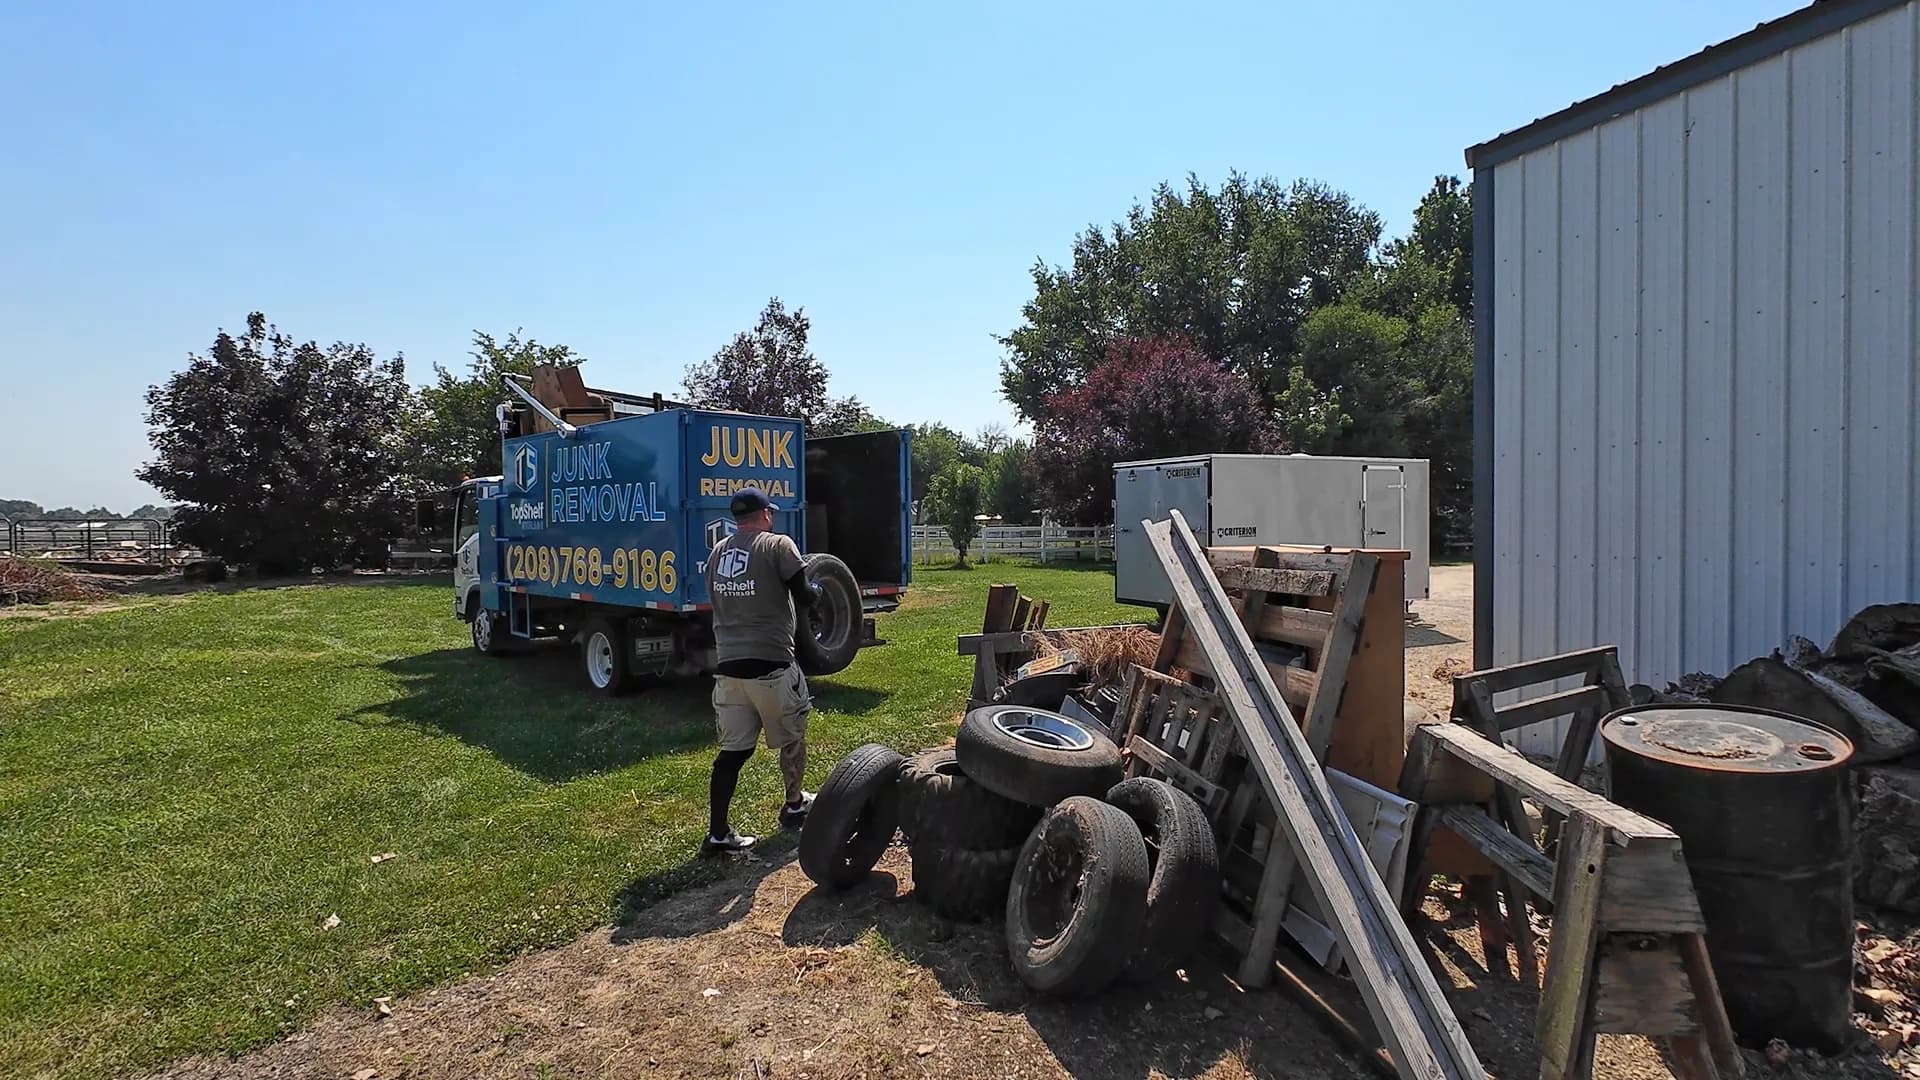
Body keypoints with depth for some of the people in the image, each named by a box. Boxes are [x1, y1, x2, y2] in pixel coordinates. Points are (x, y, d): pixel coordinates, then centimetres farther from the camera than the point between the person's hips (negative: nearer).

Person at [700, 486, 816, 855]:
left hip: (728, 666, 5)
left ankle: (717, 833, 9)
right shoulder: (779, 545, -8)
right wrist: (812, 589, 14)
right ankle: (794, 805, 34)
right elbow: (804, 599, -9)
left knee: (731, 750, 10)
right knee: (792, 737, 17)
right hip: (770, 666, -5)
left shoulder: (716, 554, 11)